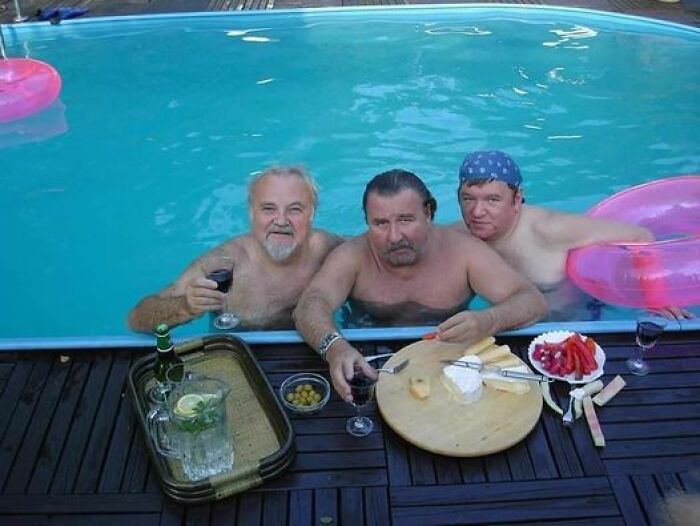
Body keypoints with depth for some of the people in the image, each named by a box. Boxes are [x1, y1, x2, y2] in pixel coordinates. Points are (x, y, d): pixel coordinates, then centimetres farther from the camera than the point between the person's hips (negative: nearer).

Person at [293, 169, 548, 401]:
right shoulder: (353, 256, -12)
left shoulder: (463, 251, -12)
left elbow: (534, 301, -16)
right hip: (371, 370, -1)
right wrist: (335, 347, -50)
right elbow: (310, 305, -26)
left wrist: (488, 321, -39)